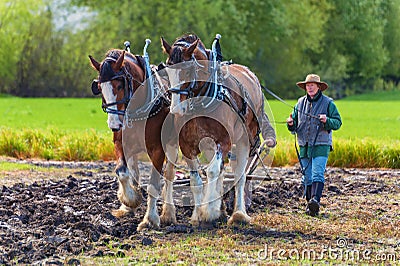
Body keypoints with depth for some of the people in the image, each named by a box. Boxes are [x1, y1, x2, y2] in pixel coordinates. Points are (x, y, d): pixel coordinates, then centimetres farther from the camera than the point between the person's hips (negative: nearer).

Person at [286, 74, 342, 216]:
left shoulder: (328, 103, 1)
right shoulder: (300, 103, 13)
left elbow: (338, 122, -1)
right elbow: (294, 126, 18)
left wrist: (327, 121, -20)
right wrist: (291, 124, -5)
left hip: (321, 145, -5)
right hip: (304, 145, 5)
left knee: (317, 174, -17)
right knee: (307, 177, 5)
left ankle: (315, 200, -30)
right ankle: (310, 205, 11)